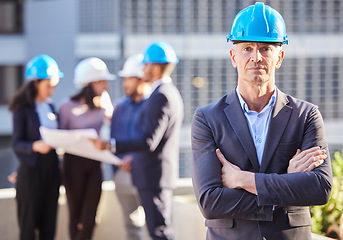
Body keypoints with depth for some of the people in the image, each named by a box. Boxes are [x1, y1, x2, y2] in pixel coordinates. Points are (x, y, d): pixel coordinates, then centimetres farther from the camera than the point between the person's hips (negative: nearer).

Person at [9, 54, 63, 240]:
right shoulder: (23, 109, -5)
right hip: (31, 171, -6)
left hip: (51, 170, 6)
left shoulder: (50, 107, 14)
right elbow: (17, 144, -12)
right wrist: (36, 146, -30)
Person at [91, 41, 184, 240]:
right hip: (161, 173, 11)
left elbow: (149, 141, -24)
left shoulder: (161, 96, -18)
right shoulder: (170, 92, 15)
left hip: (154, 175, -11)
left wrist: (110, 145, -23)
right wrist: (135, 160, 20)